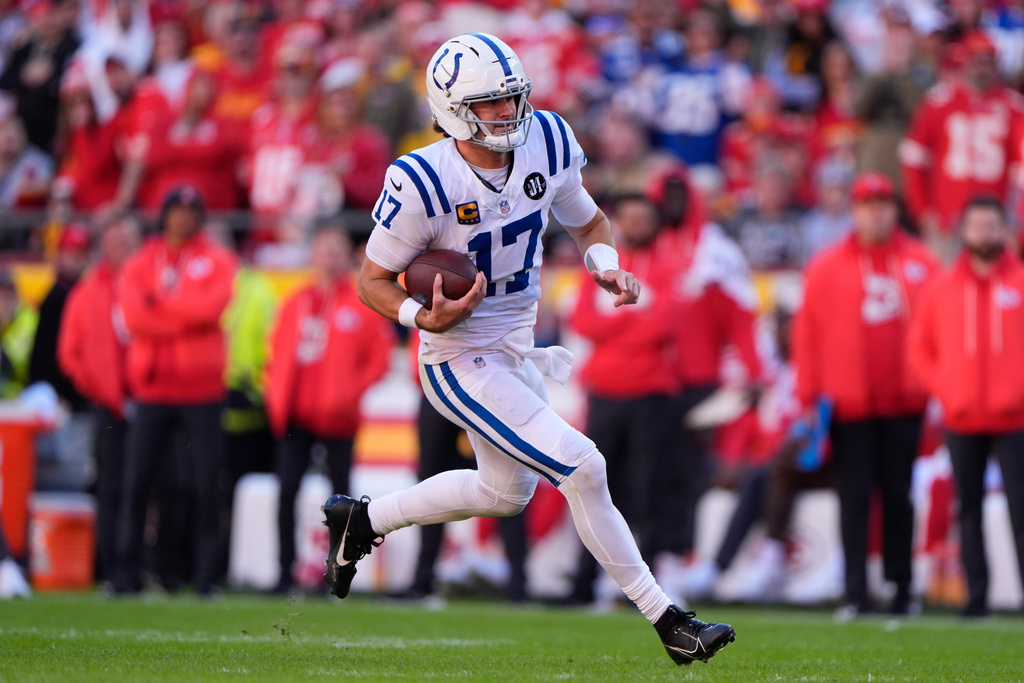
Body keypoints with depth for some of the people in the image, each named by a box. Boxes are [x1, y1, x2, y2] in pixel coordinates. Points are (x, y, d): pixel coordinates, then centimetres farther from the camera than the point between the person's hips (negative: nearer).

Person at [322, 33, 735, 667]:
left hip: (518, 350, 8)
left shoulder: (547, 144, -8)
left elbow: (589, 222, 10)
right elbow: (374, 280, -13)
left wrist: (608, 267, -10)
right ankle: (666, 620, -8)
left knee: (505, 492, 25)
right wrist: (426, 318, -31)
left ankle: (361, 519, 42)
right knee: (582, 467, -17)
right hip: (460, 363, -8)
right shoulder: (424, 184, -24)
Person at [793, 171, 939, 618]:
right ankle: (855, 594, -5)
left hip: (904, 402, 1)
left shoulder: (921, 263, 7)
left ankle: (901, 589, 14)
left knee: (899, 494, 7)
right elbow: (808, 332, 4)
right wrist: (810, 397, -1)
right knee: (855, 496, -4)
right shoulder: (827, 266, 3)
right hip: (849, 405, -1)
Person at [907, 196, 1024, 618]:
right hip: (962, 422, 3)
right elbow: (920, 348, 13)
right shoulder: (941, 289, 8)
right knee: (969, 510, 4)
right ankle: (976, 595, 8)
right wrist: (946, 390, 1)